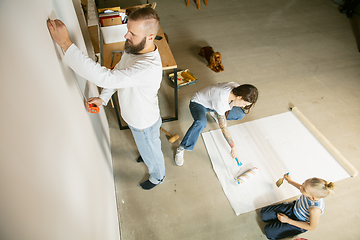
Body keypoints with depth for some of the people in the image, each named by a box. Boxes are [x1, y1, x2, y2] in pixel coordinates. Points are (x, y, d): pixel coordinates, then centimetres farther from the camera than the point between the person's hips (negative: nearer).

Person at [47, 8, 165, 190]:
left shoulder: (150, 67, -44)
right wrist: (103, 98, -6)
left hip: (144, 124, -7)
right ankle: (146, 154, 69)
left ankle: (157, 177, 53)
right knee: (144, 147, 36)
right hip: (132, 117, 7)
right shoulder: (132, 48, -13)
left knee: (151, 152, 23)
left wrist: (66, 44, -47)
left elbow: (106, 77, -49)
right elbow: (116, 72, 4)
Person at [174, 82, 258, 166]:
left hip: (212, 103, 7)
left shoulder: (238, 89, -21)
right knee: (201, 123, -41)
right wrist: (233, 147, -26)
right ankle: (181, 149, -23)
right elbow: (224, 128, -33)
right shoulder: (221, 101, -42)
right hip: (198, 103, -7)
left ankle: (215, 113, 17)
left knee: (240, 114, -9)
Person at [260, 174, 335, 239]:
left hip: (300, 222, -5)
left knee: (268, 232, -12)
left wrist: (288, 220, -20)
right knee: (263, 213, -3)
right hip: (293, 207, 5)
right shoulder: (311, 191, -27)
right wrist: (290, 181, 13)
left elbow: (312, 227, -22)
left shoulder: (315, 209, -42)